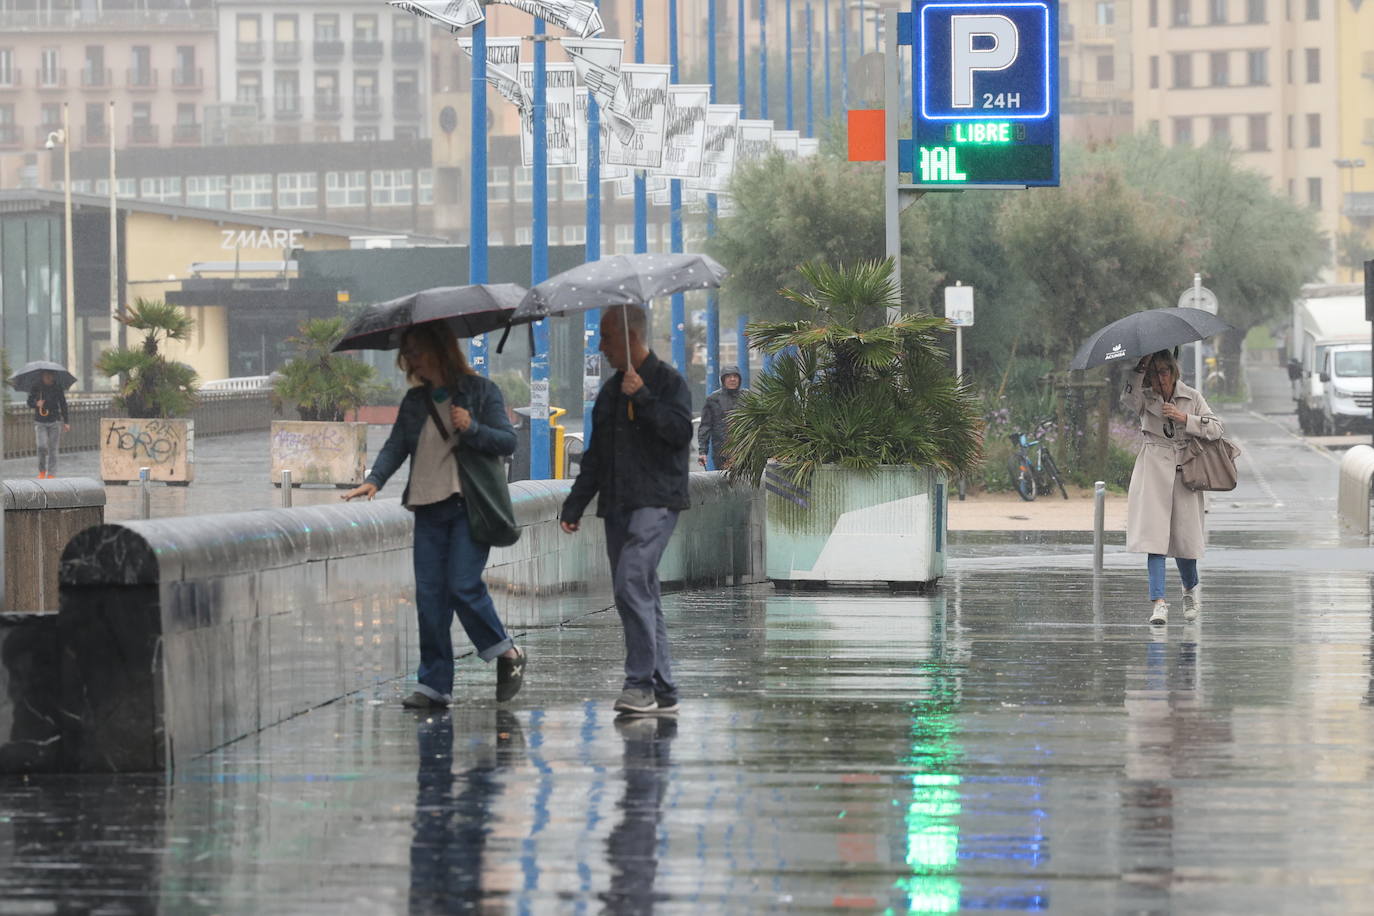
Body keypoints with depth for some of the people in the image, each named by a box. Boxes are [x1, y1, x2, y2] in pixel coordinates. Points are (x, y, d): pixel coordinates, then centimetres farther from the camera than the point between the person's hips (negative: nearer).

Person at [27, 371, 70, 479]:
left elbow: (63, 405, 9)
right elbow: (29, 402, 0)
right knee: (42, 446, -13)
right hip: (40, 422, -1)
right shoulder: (36, 388, 1)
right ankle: (42, 471, 9)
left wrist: (66, 422, 8)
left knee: (53, 449, -2)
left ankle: (51, 474, 3)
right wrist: (36, 404, -24)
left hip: (54, 421, 1)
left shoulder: (58, 389, 3)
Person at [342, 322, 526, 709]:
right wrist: (374, 480, -10)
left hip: (470, 506, -5)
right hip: (429, 508, 5)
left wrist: (472, 428, -17)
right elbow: (396, 445, 7)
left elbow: (508, 441, -1)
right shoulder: (415, 401, 15)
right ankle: (434, 684, 5)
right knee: (429, 596, 1)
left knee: (463, 585, -16)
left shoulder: (480, 391, 2)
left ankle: (507, 654, 6)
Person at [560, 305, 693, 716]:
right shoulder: (609, 392, 20)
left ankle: (640, 683, -21)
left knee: (631, 584, -21)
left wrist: (642, 397, -19)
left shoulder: (668, 381, -2)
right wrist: (575, 504, 16)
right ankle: (663, 691, 8)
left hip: (655, 501, -8)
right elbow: (595, 455, 23)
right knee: (643, 595, 6)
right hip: (617, 505, 8)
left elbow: (680, 430, -16)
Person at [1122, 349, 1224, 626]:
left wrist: (1184, 418, -11)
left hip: (1185, 472, 1)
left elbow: (1216, 429, 0)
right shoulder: (1146, 398, 3)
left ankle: (1191, 588, 32)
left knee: (1184, 536, 3)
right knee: (1154, 534, -10)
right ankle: (1159, 602, -12)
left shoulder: (1191, 397, 6)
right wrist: (1141, 368, -23)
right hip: (1154, 471, -1)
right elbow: (1128, 400, -20)